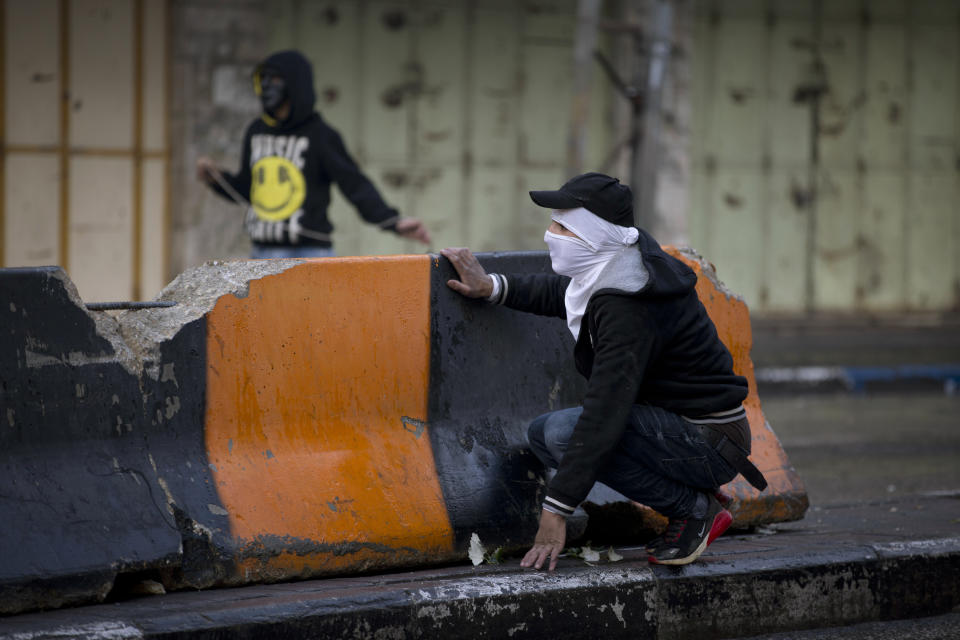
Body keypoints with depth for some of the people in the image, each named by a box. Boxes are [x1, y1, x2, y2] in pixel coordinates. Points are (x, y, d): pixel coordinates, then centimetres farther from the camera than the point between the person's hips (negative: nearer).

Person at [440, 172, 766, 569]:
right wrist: (490, 287, 16)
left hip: (708, 445, -10)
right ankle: (696, 506, 9)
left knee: (564, 432, -25)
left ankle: (694, 509, -9)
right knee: (542, 434, 12)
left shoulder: (628, 307, -26)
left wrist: (556, 511, -28)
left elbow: (604, 414, -29)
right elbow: (559, 292, 28)